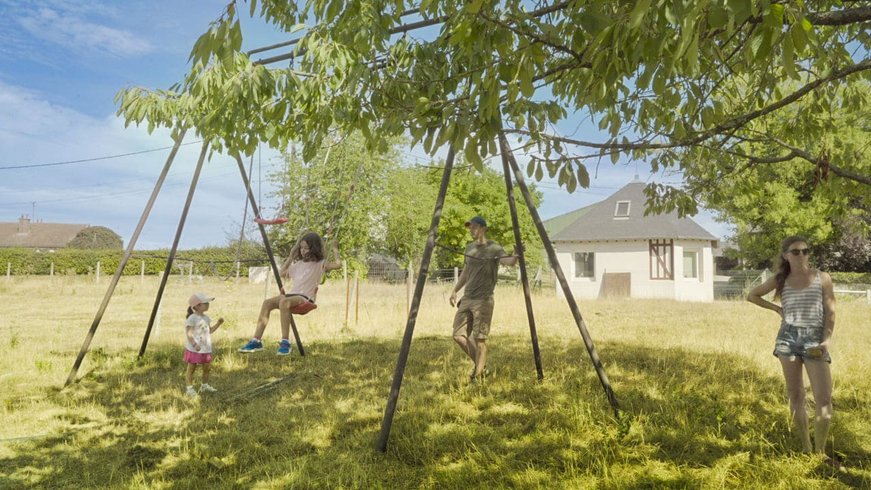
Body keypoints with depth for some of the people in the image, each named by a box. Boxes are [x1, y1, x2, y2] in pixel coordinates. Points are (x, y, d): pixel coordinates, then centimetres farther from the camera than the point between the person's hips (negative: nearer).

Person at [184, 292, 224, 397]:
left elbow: (210, 331, 18)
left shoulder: (206, 318, 9)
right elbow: (188, 333, -20)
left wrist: (218, 324, 5)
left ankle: (205, 385, 31)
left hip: (206, 349, 8)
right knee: (191, 368, 3)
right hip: (194, 349, -8)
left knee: (206, 367, 15)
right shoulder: (192, 318, -16)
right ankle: (189, 388, 11)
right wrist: (194, 344, -29)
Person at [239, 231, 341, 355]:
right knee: (267, 303, -16)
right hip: (292, 294, 7)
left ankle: (285, 342, -35)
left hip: (306, 298, -7)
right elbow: (281, 273, 27)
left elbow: (338, 264, -13)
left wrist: (335, 249, -3)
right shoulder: (298, 264, 22)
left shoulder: (320, 264, 3)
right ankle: (256, 341, -16)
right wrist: (291, 256, 22)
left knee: (284, 302, -36)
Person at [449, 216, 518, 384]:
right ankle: (479, 364, 23)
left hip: (483, 301, -7)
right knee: (459, 335, 5)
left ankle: (478, 376, 5)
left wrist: (516, 256, -47)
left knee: (479, 339, -6)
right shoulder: (469, 248, 14)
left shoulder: (494, 248, -7)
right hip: (467, 299, 7)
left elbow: (508, 261, -25)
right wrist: (455, 290, 16)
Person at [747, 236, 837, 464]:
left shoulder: (822, 278, 3)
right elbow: (752, 295, 21)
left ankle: (820, 452, 7)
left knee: (824, 399, -7)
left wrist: (827, 339, -15)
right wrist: (777, 308, 11)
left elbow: (830, 312, -1)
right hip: (788, 337, 2)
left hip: (814, 338, -1)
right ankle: (806, 449, 16)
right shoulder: (780, 280, 7)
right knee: (795, 396, 5)